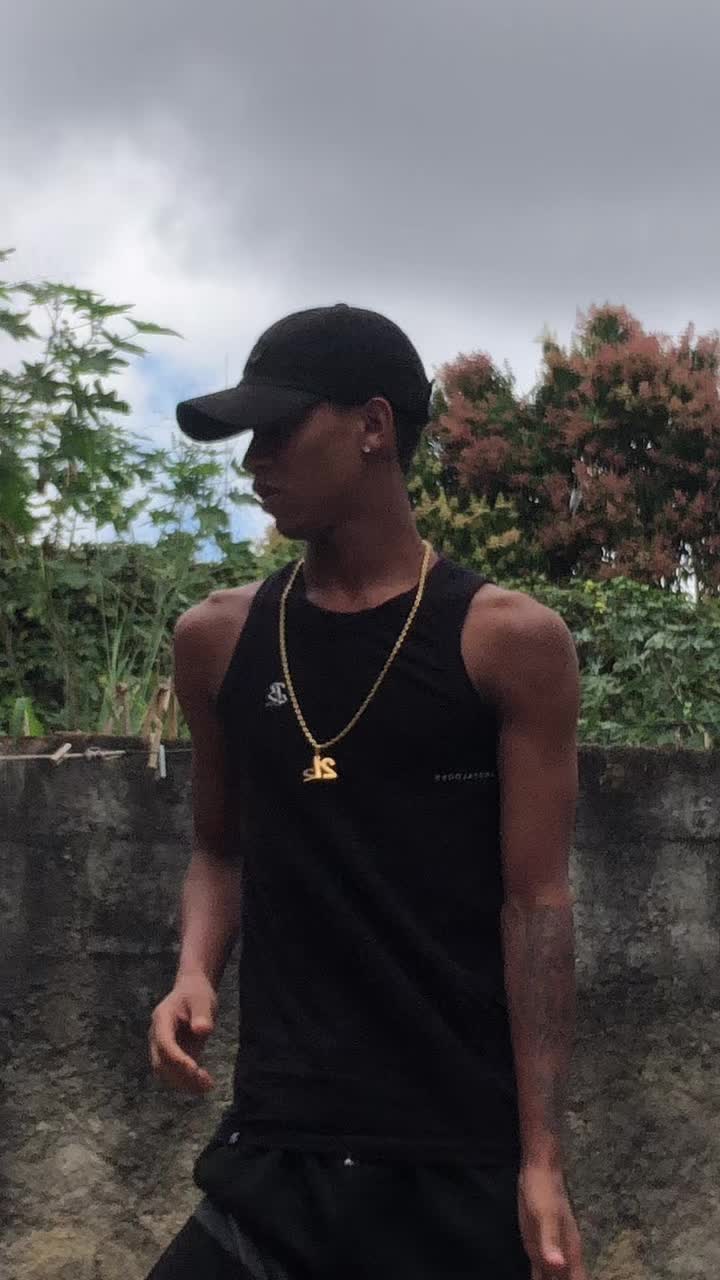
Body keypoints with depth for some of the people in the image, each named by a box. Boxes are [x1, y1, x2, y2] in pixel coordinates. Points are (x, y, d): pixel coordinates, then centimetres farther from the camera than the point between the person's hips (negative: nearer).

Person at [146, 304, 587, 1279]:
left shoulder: (507, 641, -3)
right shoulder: (219, 640, 7)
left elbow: (535, 901, -4)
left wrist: (543, 1160, -8)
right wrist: (195, 970, -2)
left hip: (465, 1159, -2)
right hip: (278, 1149, 2)